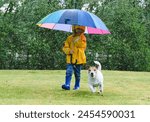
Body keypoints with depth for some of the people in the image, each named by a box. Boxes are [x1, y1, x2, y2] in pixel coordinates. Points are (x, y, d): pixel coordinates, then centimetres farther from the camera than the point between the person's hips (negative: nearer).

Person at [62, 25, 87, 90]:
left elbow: (82, 46, -12)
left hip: (79, 59, 0)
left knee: (77, 73, 8)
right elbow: (65, 47, 6)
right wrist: (69, 51, -13)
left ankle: (77, 86, 22)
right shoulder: (69, 38, 7)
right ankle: (67, 85, -21)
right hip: (70, 59, 0)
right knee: (69, 72, -15)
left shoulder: (83, 38, 4)